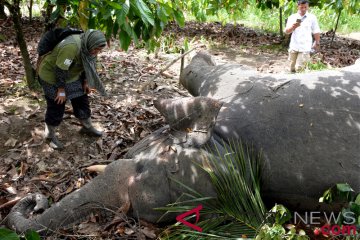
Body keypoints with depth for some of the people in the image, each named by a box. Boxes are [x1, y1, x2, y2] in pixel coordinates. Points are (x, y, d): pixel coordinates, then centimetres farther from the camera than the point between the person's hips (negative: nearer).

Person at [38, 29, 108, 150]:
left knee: (82, 99, 13)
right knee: (56, 108, 2)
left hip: (71, 76, 8)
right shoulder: (71, 47, -37)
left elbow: (86, 65, 6)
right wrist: (61, 90, -23)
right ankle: (50, 136, 24)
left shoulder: (87, 46, -10)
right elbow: (60, 70, -31)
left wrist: (85, 82, 4)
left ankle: (87, 127, 32)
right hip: (52, 77, -8)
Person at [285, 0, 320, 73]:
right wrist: (293, 27, -25)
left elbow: (316, 32, 6)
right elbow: (286, 31, -5)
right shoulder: (292, 17, 3)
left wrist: (317, 43, 9)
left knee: (299, 68, -9)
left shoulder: (312, 17, 0)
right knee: (292, 68, 11)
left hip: (305, 48, -3)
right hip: (293, 47, 3)